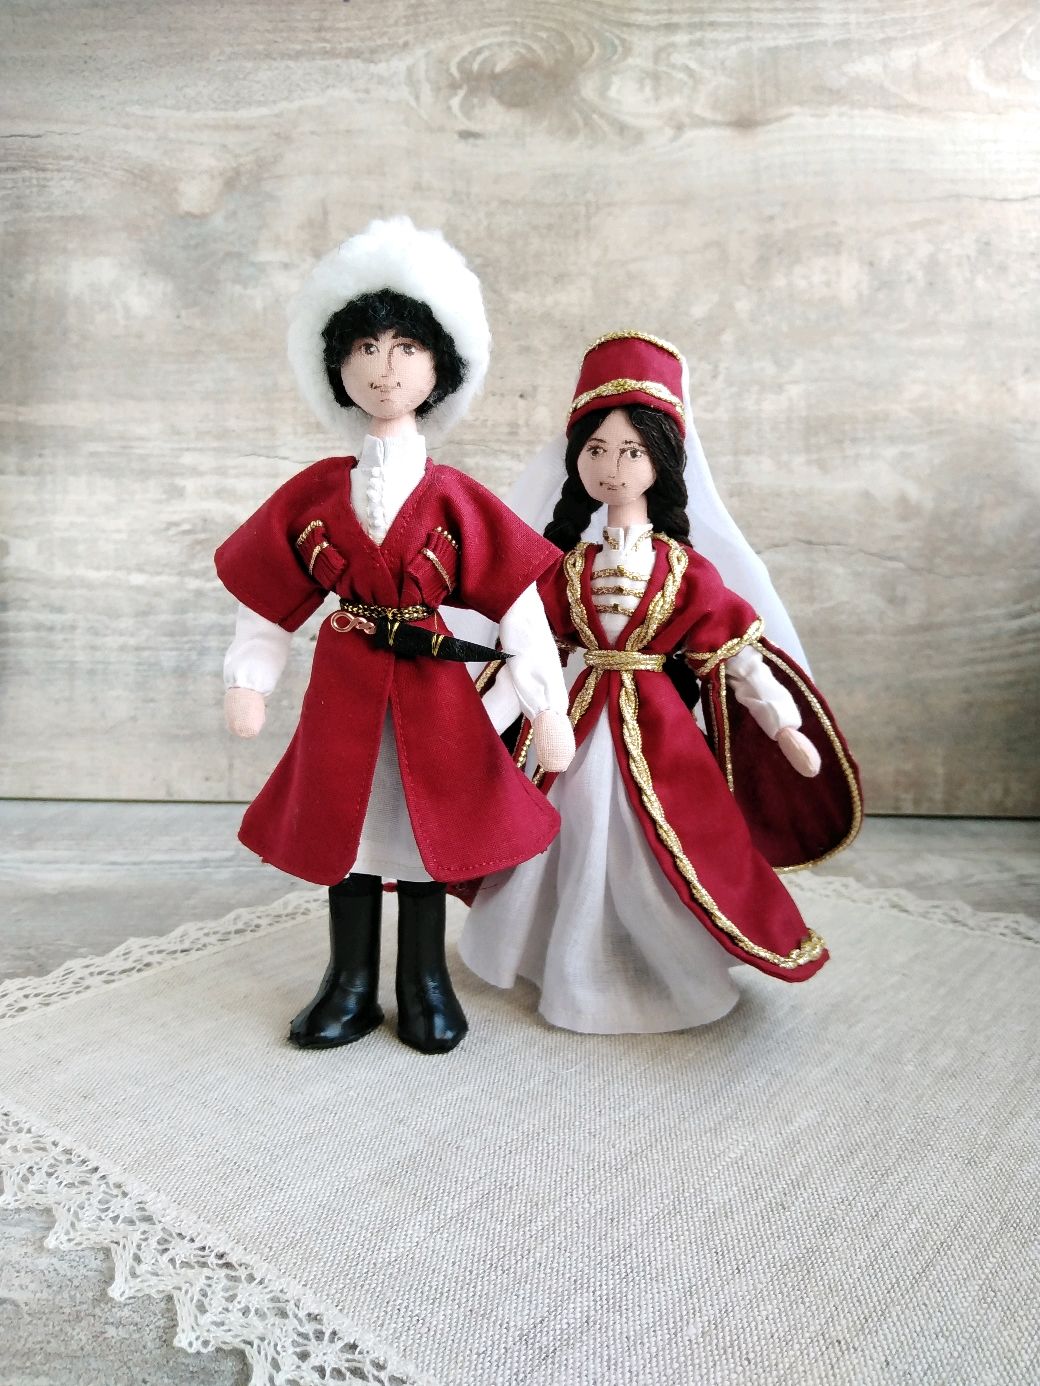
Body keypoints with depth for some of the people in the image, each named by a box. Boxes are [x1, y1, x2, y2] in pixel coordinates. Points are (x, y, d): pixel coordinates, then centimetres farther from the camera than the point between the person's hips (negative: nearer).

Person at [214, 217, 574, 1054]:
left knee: (426, 819, 8)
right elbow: (272, 594, 7)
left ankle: (425, 983, 26)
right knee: (344, 818, 10)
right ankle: (351, 984, 27)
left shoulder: (455, 499, -6)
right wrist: (249, 681, 4)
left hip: (430, 683, -2)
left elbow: (519, 603, -8)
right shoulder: (315, 491, 0)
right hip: (345, 684, 2)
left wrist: (548, 708, -11)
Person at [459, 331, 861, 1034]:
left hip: (657, 730, -1)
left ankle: (672, 977, 25)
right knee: (580, 845, 8)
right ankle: (579, 976, 29)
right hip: (575, 728, 1)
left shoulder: (685, 567, -2)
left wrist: (785, 726, -3)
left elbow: (736, 649, -1)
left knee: (657, 851, 4)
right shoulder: (559, 563, 0)